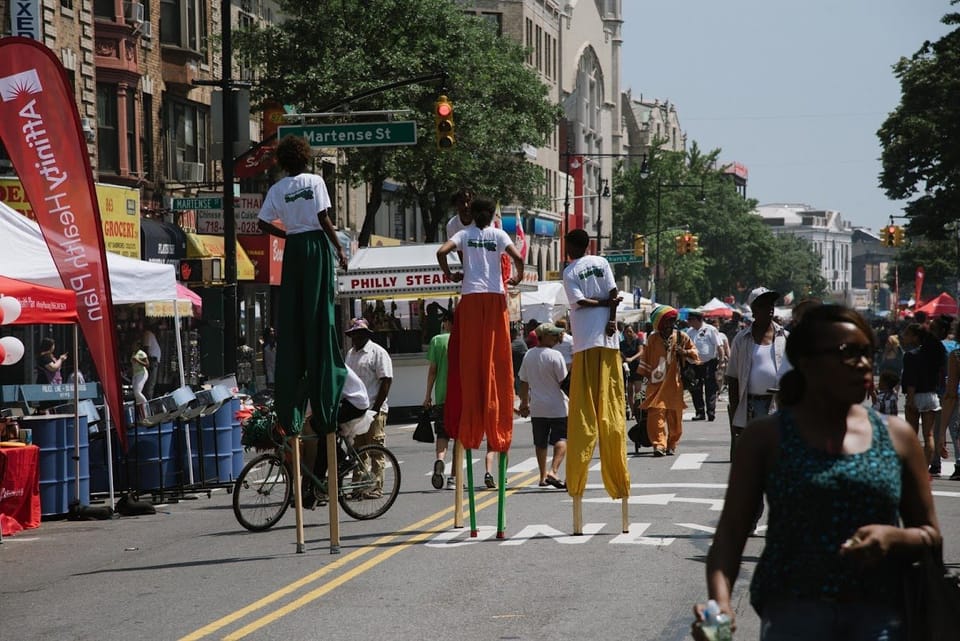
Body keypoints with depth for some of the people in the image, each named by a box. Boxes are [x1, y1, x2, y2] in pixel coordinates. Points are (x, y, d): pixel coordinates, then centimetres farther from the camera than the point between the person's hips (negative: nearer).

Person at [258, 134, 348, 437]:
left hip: (293, 248, 3)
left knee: (291, 318, 5)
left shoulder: (277, 189, 7)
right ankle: (323, 397, -2)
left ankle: (290, 403, 3)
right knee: (319, 314, -1)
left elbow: (263, 222, 3)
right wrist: (339, 248, -3)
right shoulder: (314, 182, -2)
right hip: (317, 244, -3)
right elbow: (323, 219, -8)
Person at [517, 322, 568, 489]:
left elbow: (523, 382, 12)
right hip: (557, 406, -6)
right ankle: (553, 471, -20)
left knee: (540, 442, 14)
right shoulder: (555, 355, -13)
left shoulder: (529, 355, 5)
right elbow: (564, 381, -12)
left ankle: (543, 476, 20)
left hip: (537, 407, 6)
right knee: (562, 438, -3)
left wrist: (524, 403, 21)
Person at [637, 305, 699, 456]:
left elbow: (694, 353, 11)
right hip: (656, 383, -1)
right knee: (656, 413, -14)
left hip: (675, 384, 1)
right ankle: (659, 444, -16)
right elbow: (645, 359, 12)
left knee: (674, 415, 6)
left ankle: (672, 445, 18)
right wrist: (646, 376, 9)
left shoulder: (681, 337, 4)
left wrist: (685, 352, -10)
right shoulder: (652, 339, 4)